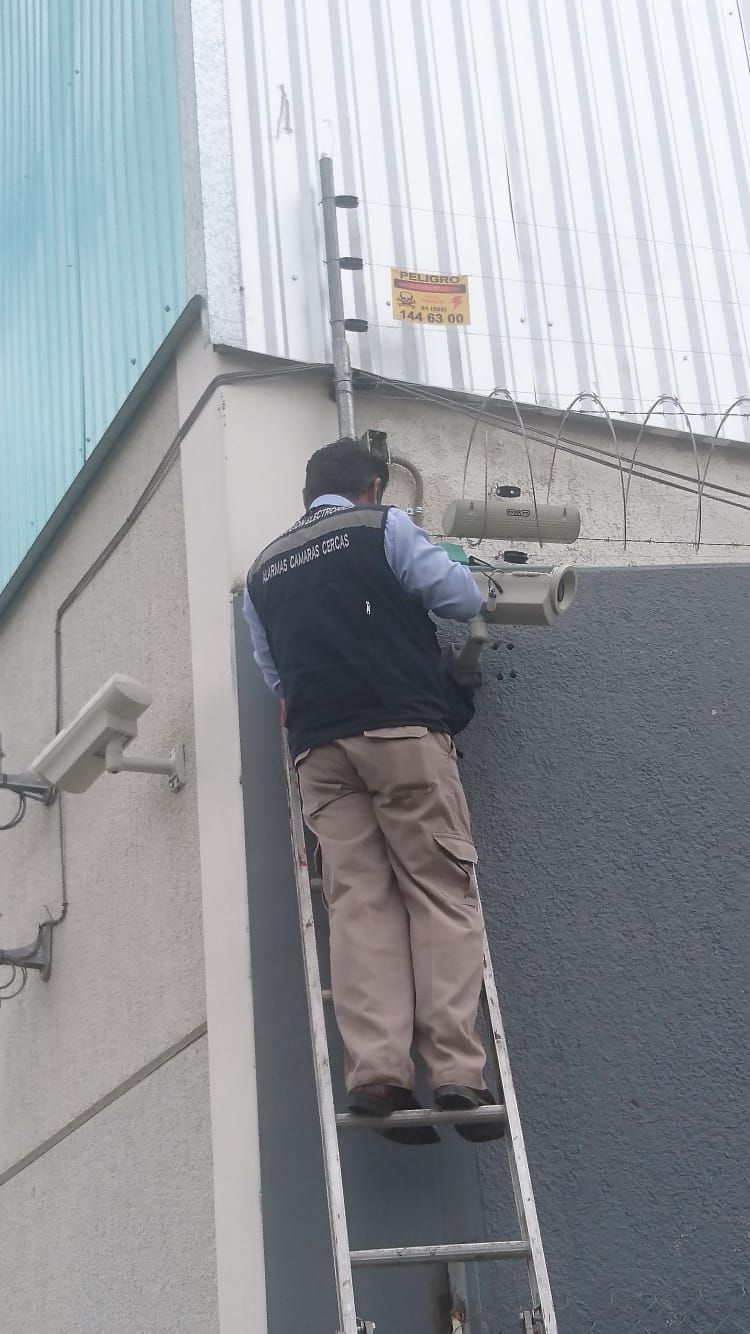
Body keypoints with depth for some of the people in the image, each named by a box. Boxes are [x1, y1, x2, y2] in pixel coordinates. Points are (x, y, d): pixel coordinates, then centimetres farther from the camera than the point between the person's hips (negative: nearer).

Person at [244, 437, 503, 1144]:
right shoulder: (384, 527, 9)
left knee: (360, 901, -3)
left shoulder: (262, 570, 22)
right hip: (404, 728, -4)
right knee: (442, 893, -5)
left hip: (319, 746, 4)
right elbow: (462, 598, 5)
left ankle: (376, 1071, -18)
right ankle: (457, 1071, -15)